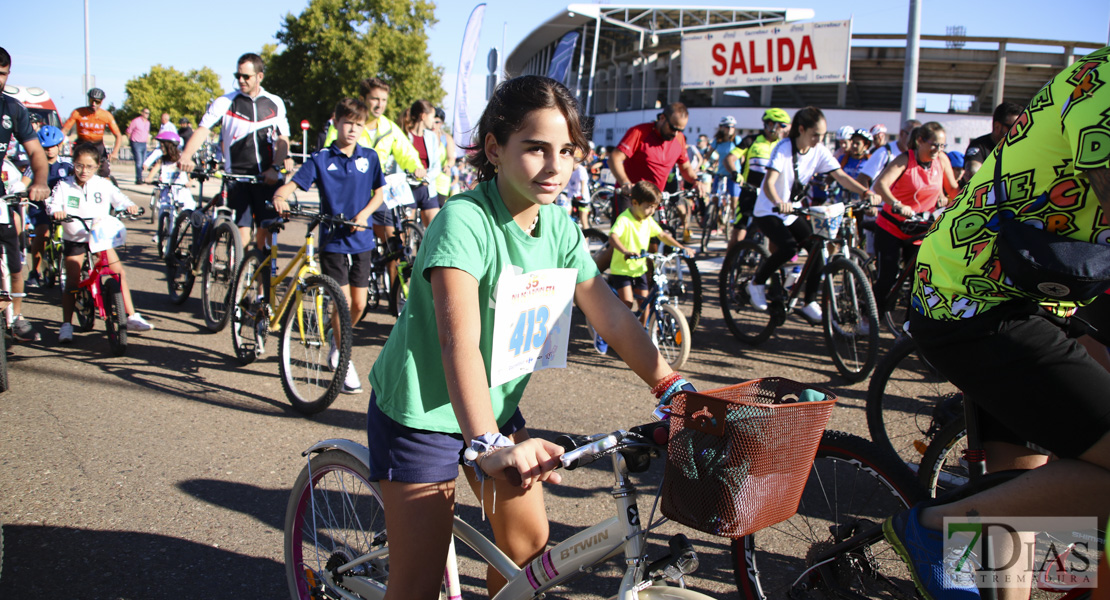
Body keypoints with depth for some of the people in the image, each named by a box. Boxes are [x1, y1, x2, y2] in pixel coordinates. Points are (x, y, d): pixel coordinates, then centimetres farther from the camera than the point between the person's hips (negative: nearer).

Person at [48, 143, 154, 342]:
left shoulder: (102, 184, -3)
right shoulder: (64, 186, -6)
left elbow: (118, 198, -8)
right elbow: (53, 203, -16)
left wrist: (129, 206, -30)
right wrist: (56, 211, -39)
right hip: (74, 239, -1)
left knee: (119, 272, -8)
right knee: (72, 282, -2)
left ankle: (131, 317, -1)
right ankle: (66, 325, 9)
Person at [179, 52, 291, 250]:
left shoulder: (275, 103, 9)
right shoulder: (225, 102, 2)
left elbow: (283, 139, 6)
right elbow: (203, 129, -7)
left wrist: (275, 168, -10)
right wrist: (186, 155, -25)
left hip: (268, 177, 2)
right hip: (237, 176, -1)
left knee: (267, 227, 3)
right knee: (241, 228, -8)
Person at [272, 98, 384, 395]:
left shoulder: (369, 157, 5)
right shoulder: (321, 159, -2)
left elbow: (378, 193, 9)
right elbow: (293, 184, -8)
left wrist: (363, 214, -9)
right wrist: (280, 196, -30)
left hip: (361, 239, 3)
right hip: (333, 239, -3)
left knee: (359, 304, 5)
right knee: (341, 301, -7)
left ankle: (337, 340, 36)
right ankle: (345, 364, 6)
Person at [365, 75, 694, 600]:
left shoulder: (558, 227, -5)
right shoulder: (465, 221, -27)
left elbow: (612, 316, -5)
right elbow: (458, 339, -39)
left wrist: (675, 388, -15)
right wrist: (487, 446, -51)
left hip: (498, 405, 7)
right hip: (421, 413, -6)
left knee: (528, 547, 13)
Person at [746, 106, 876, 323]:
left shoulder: (819, 151, -5)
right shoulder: (784, 148, -21)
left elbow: (840, 176, -10)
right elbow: (769, 183, -34)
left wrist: (865, 192, -26)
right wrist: (779, 203, -54)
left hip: (793, 211, 6)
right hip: (769, 212, -6)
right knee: (788, 247, -29)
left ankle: (810, 303, 2)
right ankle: (757, 283, -4)